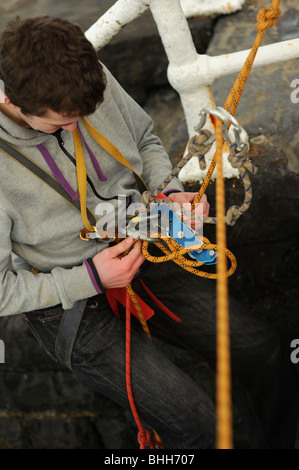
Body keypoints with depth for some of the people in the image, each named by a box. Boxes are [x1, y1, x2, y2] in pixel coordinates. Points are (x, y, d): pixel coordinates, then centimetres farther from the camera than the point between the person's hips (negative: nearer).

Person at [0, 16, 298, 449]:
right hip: (72, 307, -5)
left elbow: (145, 139, 11)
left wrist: (170, 193, -8)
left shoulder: (95, 81, -10)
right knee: (195, 422, -17)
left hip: (142, 254, 5)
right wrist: (91, 279, -22)